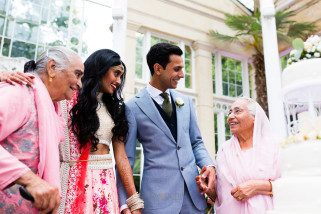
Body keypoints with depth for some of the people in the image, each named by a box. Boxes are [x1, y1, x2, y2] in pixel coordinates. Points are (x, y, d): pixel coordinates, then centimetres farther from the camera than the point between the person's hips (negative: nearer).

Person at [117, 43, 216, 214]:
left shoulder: (186, 102, 7)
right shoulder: (133, 107, -7)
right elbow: (126, 158, -5)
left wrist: (208, 164, -4)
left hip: (193, 191, 5)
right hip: (159, 195, -4)